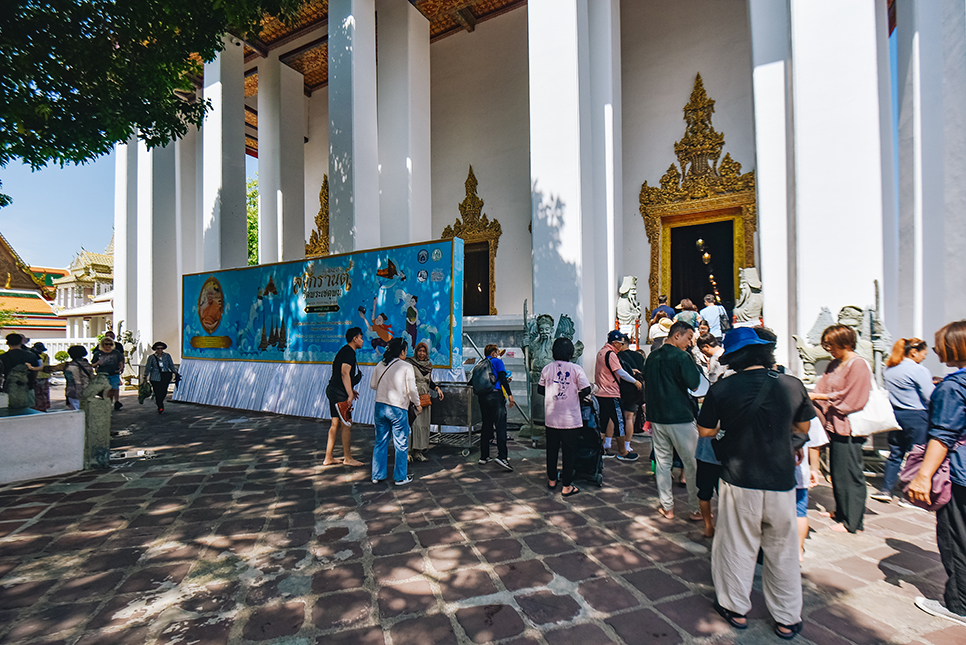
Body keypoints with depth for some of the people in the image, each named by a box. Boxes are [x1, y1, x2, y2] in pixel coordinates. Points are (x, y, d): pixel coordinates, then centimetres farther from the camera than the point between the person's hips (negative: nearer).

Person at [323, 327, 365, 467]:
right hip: (340, 394, -10)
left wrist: (350, 390, 25)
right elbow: (345, 373, -24)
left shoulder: (344, 351, 17)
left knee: (335, 424, 13)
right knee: (347, 425, -1)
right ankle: (347, 458, 9)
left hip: (333, 391, 10)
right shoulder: (349, 352, -14)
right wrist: (350, 394, -23)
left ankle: (328, 458, 19)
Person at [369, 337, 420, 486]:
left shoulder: (380, 365, 3)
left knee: (380, 442, 16)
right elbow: (412, 390, -10)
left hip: (380, 406, 5)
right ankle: (400, 477, 17)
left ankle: (377, 475, 25)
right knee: (401, 444, 9)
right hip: (398, 408, -5)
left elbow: (372, 384, 11)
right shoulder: (407, 367, -11)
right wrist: (417, 405, 5)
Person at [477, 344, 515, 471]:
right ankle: (502, 457, -17)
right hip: (495, 395, -6)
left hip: (483, 397, 7)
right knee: (501, 426, -8)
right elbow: (502, 378, -10)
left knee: (486, 426, 12)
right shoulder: (497, 361, 2)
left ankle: (484, 457, 15)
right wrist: (509, 395, -10)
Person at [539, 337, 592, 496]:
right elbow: (586, 390, -14)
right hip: (570, 418, -3)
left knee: (552, 449, 17)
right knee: (569, 451, 7)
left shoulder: (547, 368, 1)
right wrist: (577, 396, 5)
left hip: (551, 418, 3)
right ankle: (567, 486, 14)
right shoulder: (576, 368, -8)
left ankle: (552, 480, 32)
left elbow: (540, 389, 10)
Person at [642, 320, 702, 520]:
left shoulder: (652, 356, 8)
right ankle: (696, 509, 18)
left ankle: (667, 507, 20)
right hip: (680, 418, -6)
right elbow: (695, 384, -12)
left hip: (656, 417, 6)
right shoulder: (681, 356, -13)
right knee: (692, 464, 8)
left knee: (662, 462, 12)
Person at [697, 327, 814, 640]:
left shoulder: (721, 389, -13)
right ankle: (787, 619, 33)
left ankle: (735, 608, 32)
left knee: (737, 546, 15)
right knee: (782, 551, 18)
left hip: (739, 482, -2)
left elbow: (706, 431, -4)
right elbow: (802, 428, 10)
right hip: (781, 482, 2)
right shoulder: (793, 385, -6)